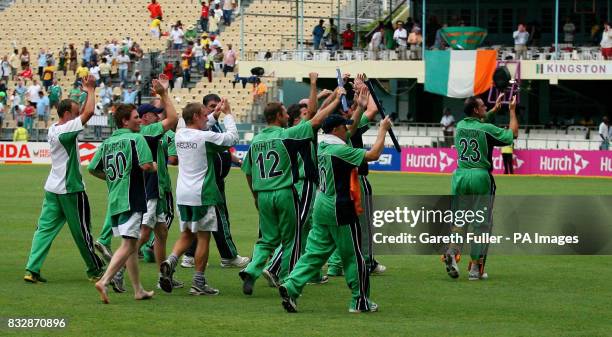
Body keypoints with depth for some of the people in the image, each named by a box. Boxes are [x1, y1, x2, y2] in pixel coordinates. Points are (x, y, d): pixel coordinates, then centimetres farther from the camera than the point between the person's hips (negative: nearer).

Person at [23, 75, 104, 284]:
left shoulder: (53, 129, 8)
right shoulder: (66, 129, -17)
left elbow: (84, 114, 21)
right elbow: (89, 112, -24)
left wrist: (88, 92, 13)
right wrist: (90, 90, -9)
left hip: (52, 189, 8)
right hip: (70, 189, -8)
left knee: (45, 228, 3)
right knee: (82, 231, 4)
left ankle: (32, 269, -7)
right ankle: (95, 271, 17)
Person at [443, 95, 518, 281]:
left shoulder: (460, 126, 6)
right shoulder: (487, 129, -10)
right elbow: (513, 133, 3)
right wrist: (512, 110, 14)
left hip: (460, 177, 4)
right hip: (481, 178, -4)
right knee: (481, 224, 4)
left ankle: (452, 251, -19)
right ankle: (475, 267, 3)